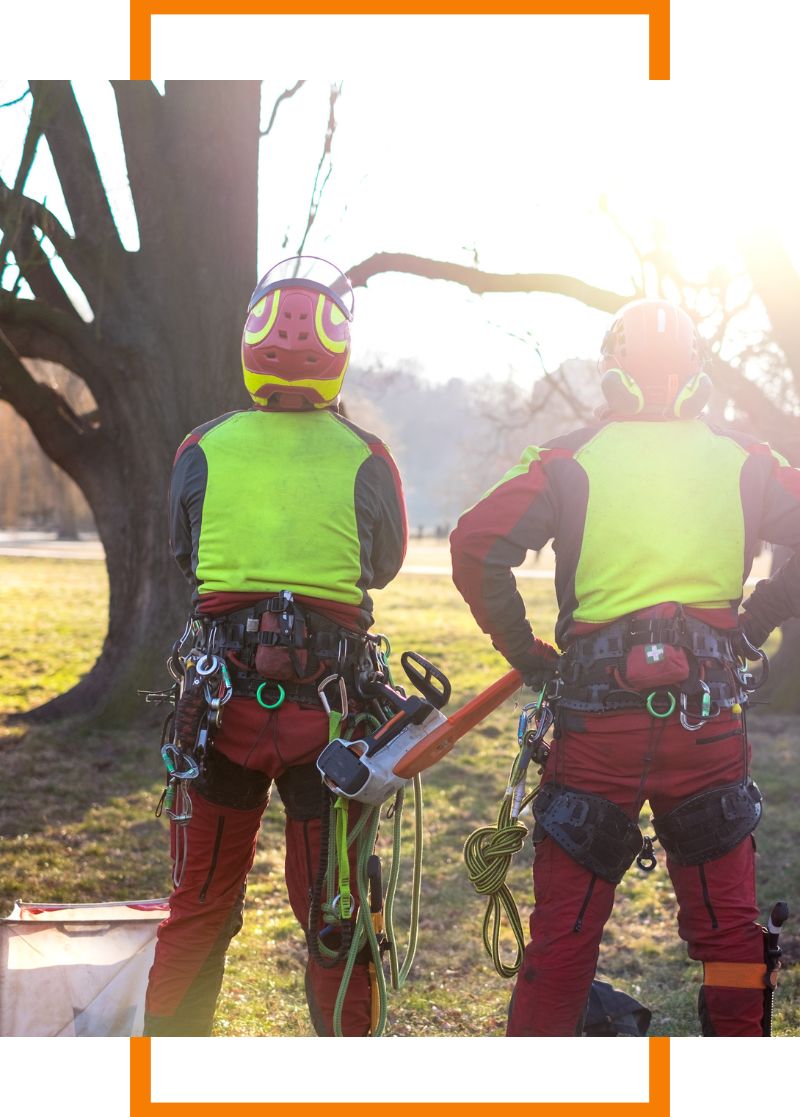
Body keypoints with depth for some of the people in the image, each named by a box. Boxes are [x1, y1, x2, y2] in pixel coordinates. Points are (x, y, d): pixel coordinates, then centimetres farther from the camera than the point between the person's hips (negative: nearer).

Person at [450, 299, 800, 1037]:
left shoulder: (572, 459, 2)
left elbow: (477, 545, -8)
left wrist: (522, 649, 2)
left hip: (599, 712, -1)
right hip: (712, 718, 1)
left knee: (566, 921, 7)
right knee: (728, 920, 12)